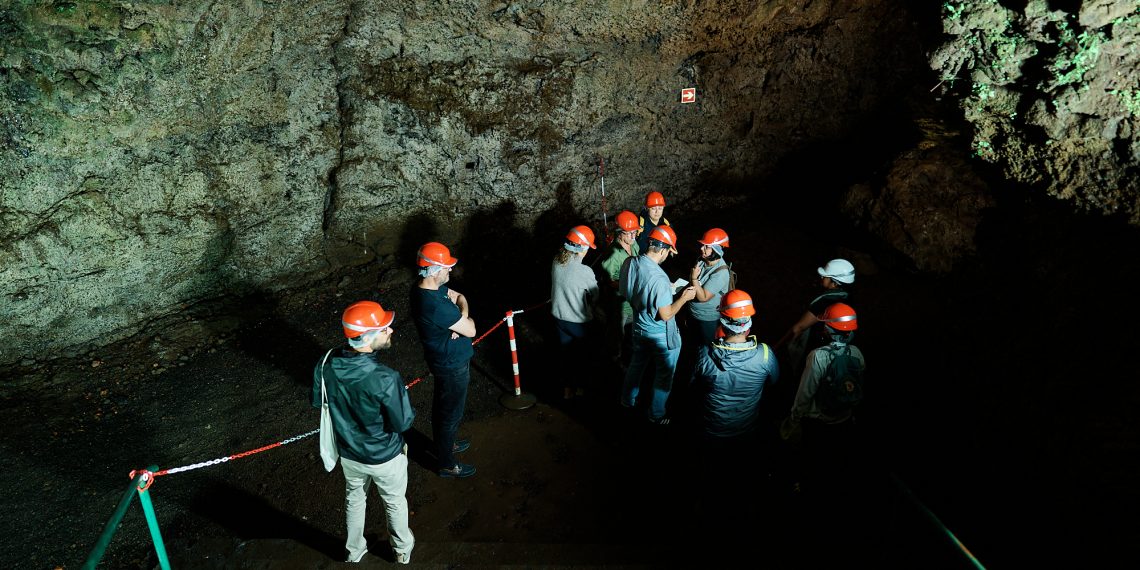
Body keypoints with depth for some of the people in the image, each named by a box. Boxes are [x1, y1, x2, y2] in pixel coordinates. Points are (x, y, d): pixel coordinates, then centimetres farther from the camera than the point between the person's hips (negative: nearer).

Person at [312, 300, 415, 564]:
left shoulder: (326, 364, -21)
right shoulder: (385, 379, -38)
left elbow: (317, 401, -2)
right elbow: (403, 423, -25)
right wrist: (408, 409, -5)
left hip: (348, 453, 4)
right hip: (384, 458, -4)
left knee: (354, 499, 31)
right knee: (395, 503, 24)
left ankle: (354, 551, 54)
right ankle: (403, 550, 50)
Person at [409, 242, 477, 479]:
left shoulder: (423, 288, -7)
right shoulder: (435, 306, -37)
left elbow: (458, 296, 4)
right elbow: (470, 330, -27)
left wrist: (458, 320, -14)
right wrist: (464, 316, -6)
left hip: (442, 360, 9)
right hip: (453, 366, -9)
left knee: (442, 406, 28)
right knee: (451, 414, 11)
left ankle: (445, 444, 52)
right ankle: (447, 465, 31)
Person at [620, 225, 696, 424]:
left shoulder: (629, 263, -13)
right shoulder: (659, 279, -36)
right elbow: (666, 315, -27)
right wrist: (684, 297, -12)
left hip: (639, 327, 7)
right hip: (661, 336, -7)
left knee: (636, 364, 29)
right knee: (664, 375, 17)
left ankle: (628, 399, 50)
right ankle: (656, 414, 35)